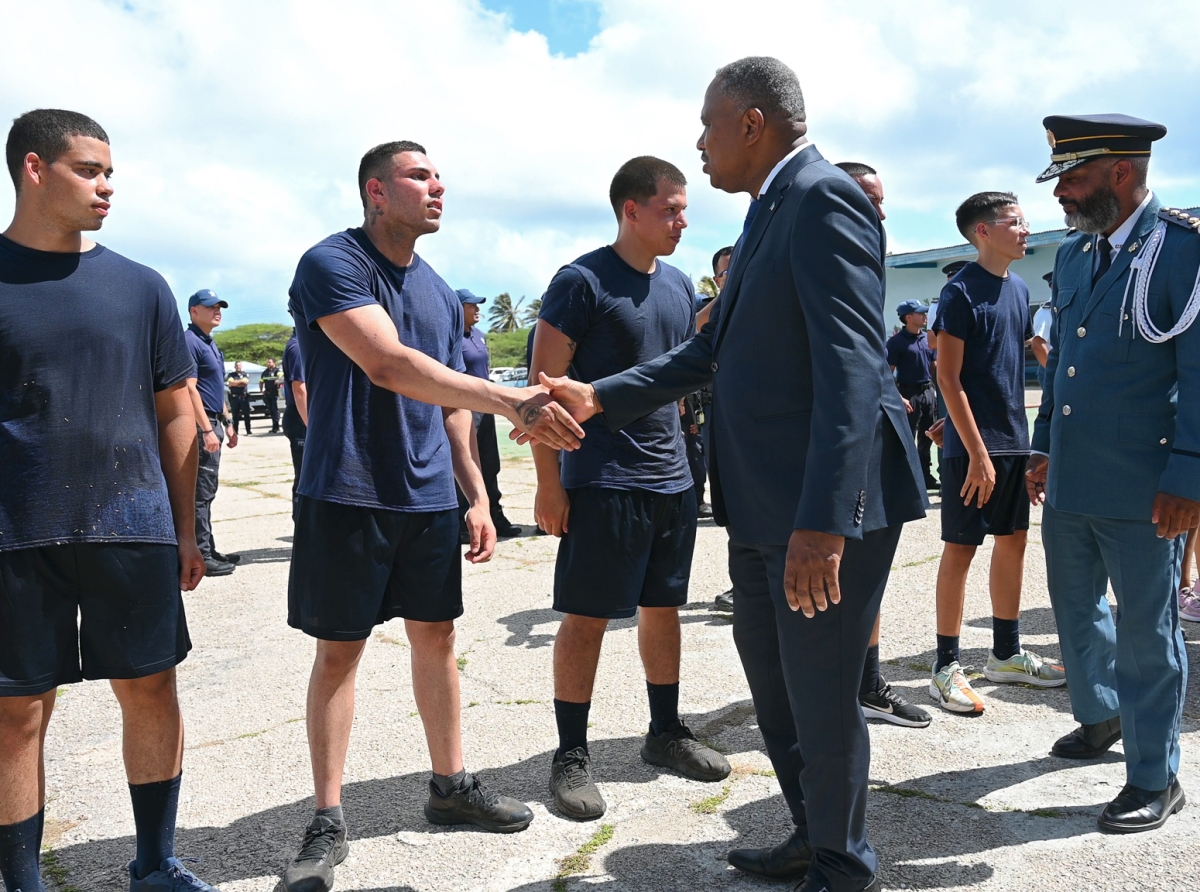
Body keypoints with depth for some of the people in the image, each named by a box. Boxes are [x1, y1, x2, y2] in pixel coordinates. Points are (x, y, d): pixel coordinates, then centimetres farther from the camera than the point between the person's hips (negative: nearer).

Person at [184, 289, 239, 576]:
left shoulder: (212, 345, 18)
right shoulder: (191, 341, -12)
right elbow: (190, 389, -19)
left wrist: (227, 423, 20)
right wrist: (207, 430, -23)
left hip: (213, 424, 10)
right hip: (201, 425, -10)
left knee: (207, 493, 14)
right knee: (201, 493, -6)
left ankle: (209, 550, 20)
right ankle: (202, 556, -2)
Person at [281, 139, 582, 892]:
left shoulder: (442, 294, 12)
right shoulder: (331, 265, -10)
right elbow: (388, 364, -25)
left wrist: (478, 495, 10)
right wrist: (509, 401, -32)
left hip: (430, 498, 6)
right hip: (348, 496, -6)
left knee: (437, 638, 12)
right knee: (339, 651, 3)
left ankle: (451, 785, 27)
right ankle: (329, 820, 15)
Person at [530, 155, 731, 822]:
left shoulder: (680, 286, 12)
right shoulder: (582, 282, -9)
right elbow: (546, 385, -12)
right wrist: (549, 483, -15)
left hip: (672, 478, 7)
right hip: (602, 482, -7)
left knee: (664, 607, 15)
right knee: (587, 617, 0)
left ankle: (666, 732, 30)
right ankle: (572, 755, 13)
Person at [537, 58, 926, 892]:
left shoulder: (824, 198, -14)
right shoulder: (772, 212, 16)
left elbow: (852, 365, -24)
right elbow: (713, 351, 20)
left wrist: (823, 520, -30)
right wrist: (602, 396, 12)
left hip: (826, 506, -10)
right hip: (763, 504, 10)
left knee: (821, 696, 5)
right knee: (774, 686, 21)